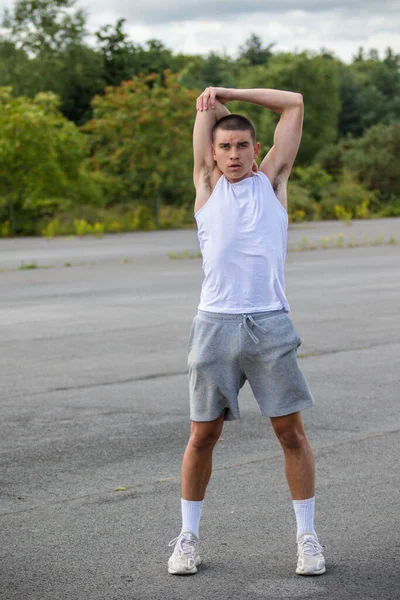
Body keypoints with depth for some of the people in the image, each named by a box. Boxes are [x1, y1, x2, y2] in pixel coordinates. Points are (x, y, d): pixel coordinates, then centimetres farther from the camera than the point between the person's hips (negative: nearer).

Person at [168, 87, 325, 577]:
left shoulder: (271, 181, 12)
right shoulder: (206, 184, 12)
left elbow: (294, 103, 14)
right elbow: (206, 106, 15)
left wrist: (231, 94, 16)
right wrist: (211, 103, 33)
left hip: (270, 324, 0)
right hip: (215, 324, 0)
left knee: (291, 431, 1)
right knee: (203, 434, 5)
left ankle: (307, 536, 12)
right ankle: (188, 535, 18)